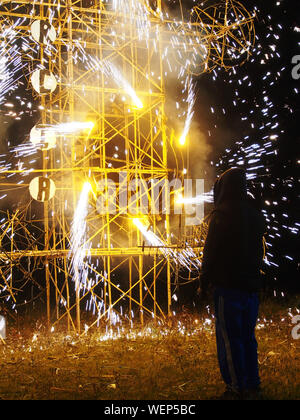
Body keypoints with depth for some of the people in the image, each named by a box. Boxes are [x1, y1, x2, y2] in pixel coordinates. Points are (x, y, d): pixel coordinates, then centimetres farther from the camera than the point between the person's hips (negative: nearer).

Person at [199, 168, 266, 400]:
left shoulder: (221, 216, -14)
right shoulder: (255, 214, 6)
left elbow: (211, 252, -10)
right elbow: (259, 250, 12)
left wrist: (204, 281, 2)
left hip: (228, 287, -7)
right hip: (252, 285, 7)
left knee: (229, 339, 1)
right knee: (248, 337, 15)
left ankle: (236, 389, 5)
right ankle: (253, 387, 21)